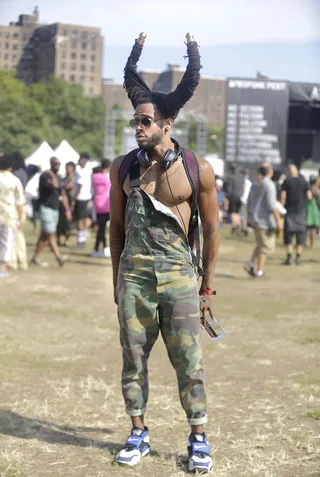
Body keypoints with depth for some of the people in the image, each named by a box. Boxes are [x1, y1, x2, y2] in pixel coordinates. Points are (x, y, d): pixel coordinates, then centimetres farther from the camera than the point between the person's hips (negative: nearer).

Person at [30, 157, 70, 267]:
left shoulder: (58, 178, 14)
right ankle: (59, 257, -17)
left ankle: (35, 258, 16)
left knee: (44, 236, 10)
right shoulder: (45, 176, -11)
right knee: (51, 234, -11)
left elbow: (63, 195, 20)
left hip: (55, 209, 8)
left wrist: (67, 209, 15)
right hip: (46, 208, -8)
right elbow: (54, 185, -30)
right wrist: (53, 174, -14)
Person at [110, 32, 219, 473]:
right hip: (133, 273, 3)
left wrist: (208, 286, 4)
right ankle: (139, 434, 21)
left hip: (178, 273, -2)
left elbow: (211, 230, 3)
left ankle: (199, 438, 14)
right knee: (133, 357, 8)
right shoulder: (123, 167, 4)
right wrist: (117, 281, 12)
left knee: (189, 360, 1)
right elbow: (116, 226, 12)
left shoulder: (198, 169, -4)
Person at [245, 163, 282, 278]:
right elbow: (271, 205, -20)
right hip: (265, 219, -8)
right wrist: (278, 219, -15)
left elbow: (249, 202, 13)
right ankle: (259, 271, 1)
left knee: (261, 244, 19)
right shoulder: (269, 185, -15)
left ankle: (250, 264, 7)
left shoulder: (255, 184, 9)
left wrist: (249, 218, 20)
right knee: (266, 246, 1)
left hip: (254, 218, 8)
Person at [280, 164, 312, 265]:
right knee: (300, 234, 7)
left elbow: (283, 197, -8)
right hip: (301, 210, 2)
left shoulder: (286, 182, -3)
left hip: (289, 210, -1)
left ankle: (289, 257, -2)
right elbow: (309, 197, -1)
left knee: (288, 234, 3)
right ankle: (298, 258, 4)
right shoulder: (304, 181, 2)